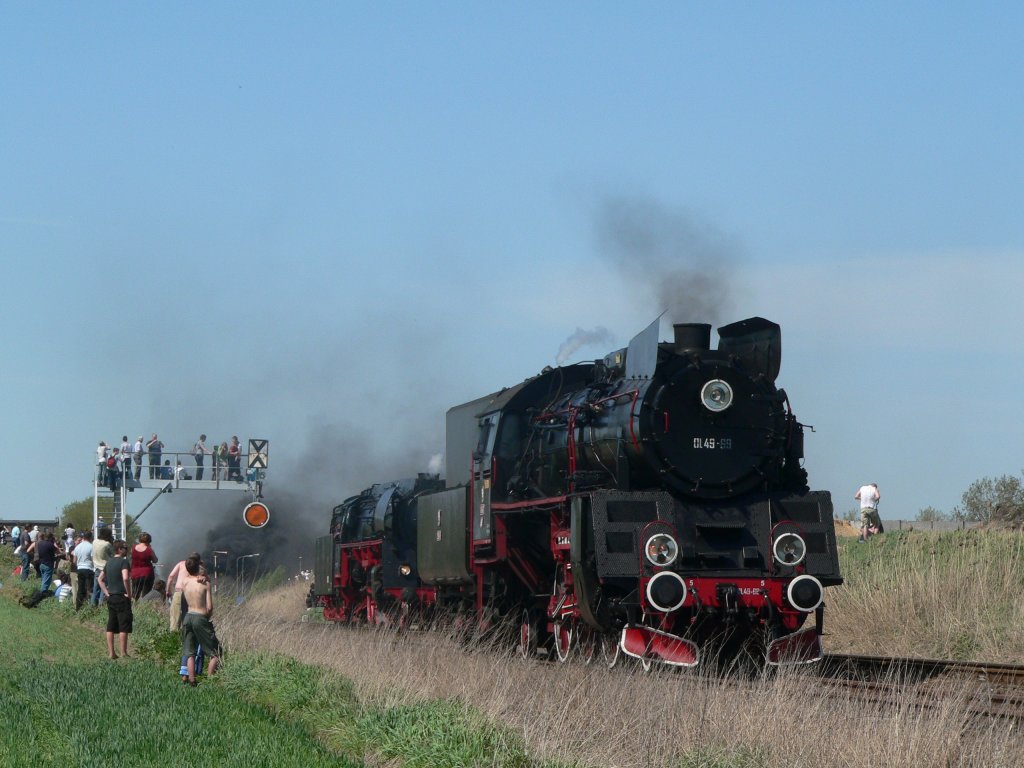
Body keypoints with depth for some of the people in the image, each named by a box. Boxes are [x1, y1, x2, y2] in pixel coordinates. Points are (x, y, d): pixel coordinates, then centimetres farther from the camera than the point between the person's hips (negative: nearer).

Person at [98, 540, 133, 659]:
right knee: (124, 627, -3)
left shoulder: (109, 562, 13)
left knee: (111, 627, 9)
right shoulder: (123, 561, -12)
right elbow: (125, 578, -26)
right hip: (121, 597, -8)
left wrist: (106, 592, 15)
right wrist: (129, 593, -15)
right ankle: (123, 653, -4)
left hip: (111, 598, 8)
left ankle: (111, 653, 11)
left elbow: (100, 579, 18)